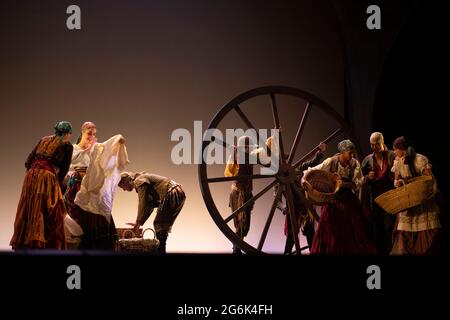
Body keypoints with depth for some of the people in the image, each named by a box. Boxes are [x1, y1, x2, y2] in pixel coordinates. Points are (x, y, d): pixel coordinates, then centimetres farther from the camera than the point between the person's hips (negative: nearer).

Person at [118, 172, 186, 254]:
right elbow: (149, 206, 24)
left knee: (158, 224, -7)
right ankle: (160, 250, 14)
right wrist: (140, 222, 19)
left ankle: (160, 251, -10)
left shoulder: (139, 181, -4)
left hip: (172, 194, -10)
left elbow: (143, 203, -13)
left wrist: (138, 222, -9)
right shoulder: (144, 178, 25)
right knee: (164, 225, 14)